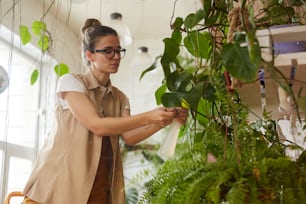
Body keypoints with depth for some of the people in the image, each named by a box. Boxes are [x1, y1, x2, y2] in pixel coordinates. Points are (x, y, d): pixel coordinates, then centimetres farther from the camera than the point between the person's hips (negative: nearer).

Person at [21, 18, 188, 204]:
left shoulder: (119, 97, 13)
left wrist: (162, 121, -16)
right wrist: (147, 117, -21)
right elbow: (97, 125, -17)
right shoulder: (71, 82, -4)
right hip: (63, 181, -4)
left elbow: (129, 137, -1)